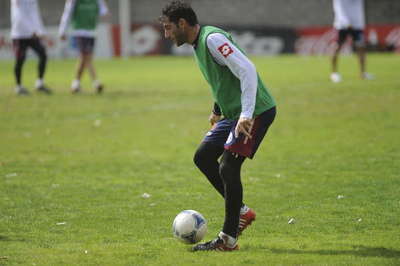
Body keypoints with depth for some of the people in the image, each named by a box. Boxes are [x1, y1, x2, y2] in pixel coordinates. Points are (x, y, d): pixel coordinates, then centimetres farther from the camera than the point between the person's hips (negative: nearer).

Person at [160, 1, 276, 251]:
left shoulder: (212, 39, -18)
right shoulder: (199, 43, 13)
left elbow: (247, 70, -26)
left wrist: (246, 115, -30)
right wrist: (218, 109, 33)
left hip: (256, 110, -10)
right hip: (234, 113, 10)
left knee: (228, 167, -14)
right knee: (203, 157, 12)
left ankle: (228, 239, -7)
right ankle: (241, 212, 20)